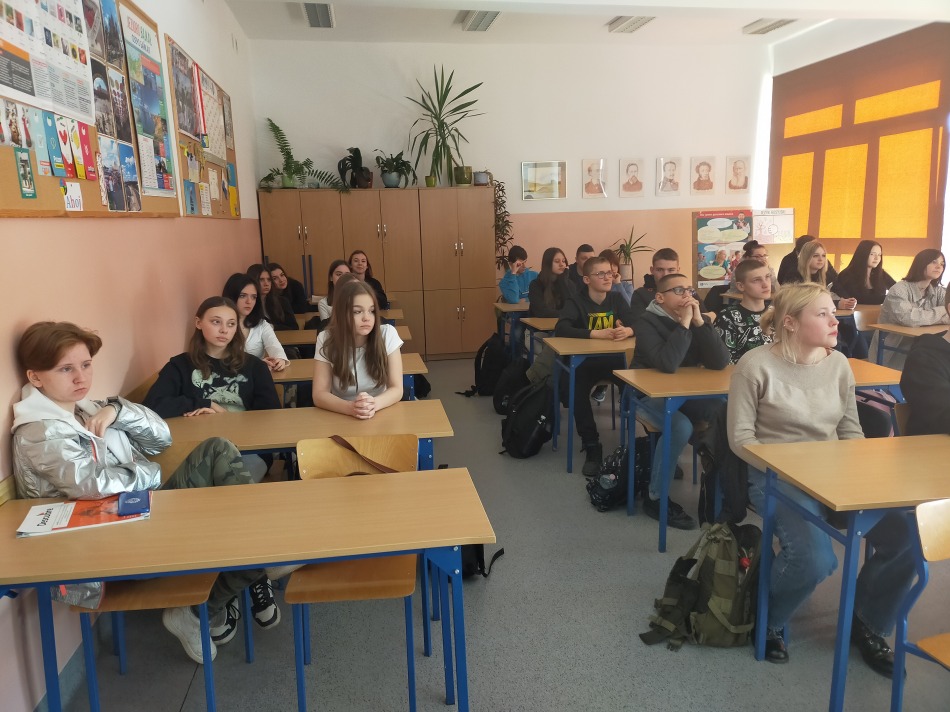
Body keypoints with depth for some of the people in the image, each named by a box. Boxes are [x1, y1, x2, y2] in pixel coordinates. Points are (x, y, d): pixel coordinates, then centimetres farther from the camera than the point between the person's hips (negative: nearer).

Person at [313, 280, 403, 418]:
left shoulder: (387, 334, -9)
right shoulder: (326, 339, -8)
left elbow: (397, 389, -8)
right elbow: (319, 394, -11)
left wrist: (374, 404, -28)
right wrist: (351, 407, -28)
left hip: (381, 415, 0)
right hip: (342, 416, 0)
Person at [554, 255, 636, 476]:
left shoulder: (616, 299, 6)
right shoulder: (576, 301, -6)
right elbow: (560, 329, -23)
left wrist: (628, 330, -29)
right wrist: (596, 333, -32)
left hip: (613, 359, 3)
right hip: (583, 361, -3)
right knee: (573, 388, -33)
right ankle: (592, 446, -18)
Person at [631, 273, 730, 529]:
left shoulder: (699, 319, -1)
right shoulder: (647, 322, -18)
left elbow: (721, 362, -15)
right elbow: (667, 364, -34)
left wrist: (699, 322, -22)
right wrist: (684, 323, -28)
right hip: (648, 394, -6)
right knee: (681, 427, -33)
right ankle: (655, 498, -14)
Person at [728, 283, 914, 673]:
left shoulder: (838, 363, 4)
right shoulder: (756, 365, -13)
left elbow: (850, 430, 13)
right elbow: (741, 438, -11)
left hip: (834, 473, 6)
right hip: (777, 476, -5)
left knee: (905, 537, -15)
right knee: (815, 559, -29)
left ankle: (867, 624, 15)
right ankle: (770, 621, 7)